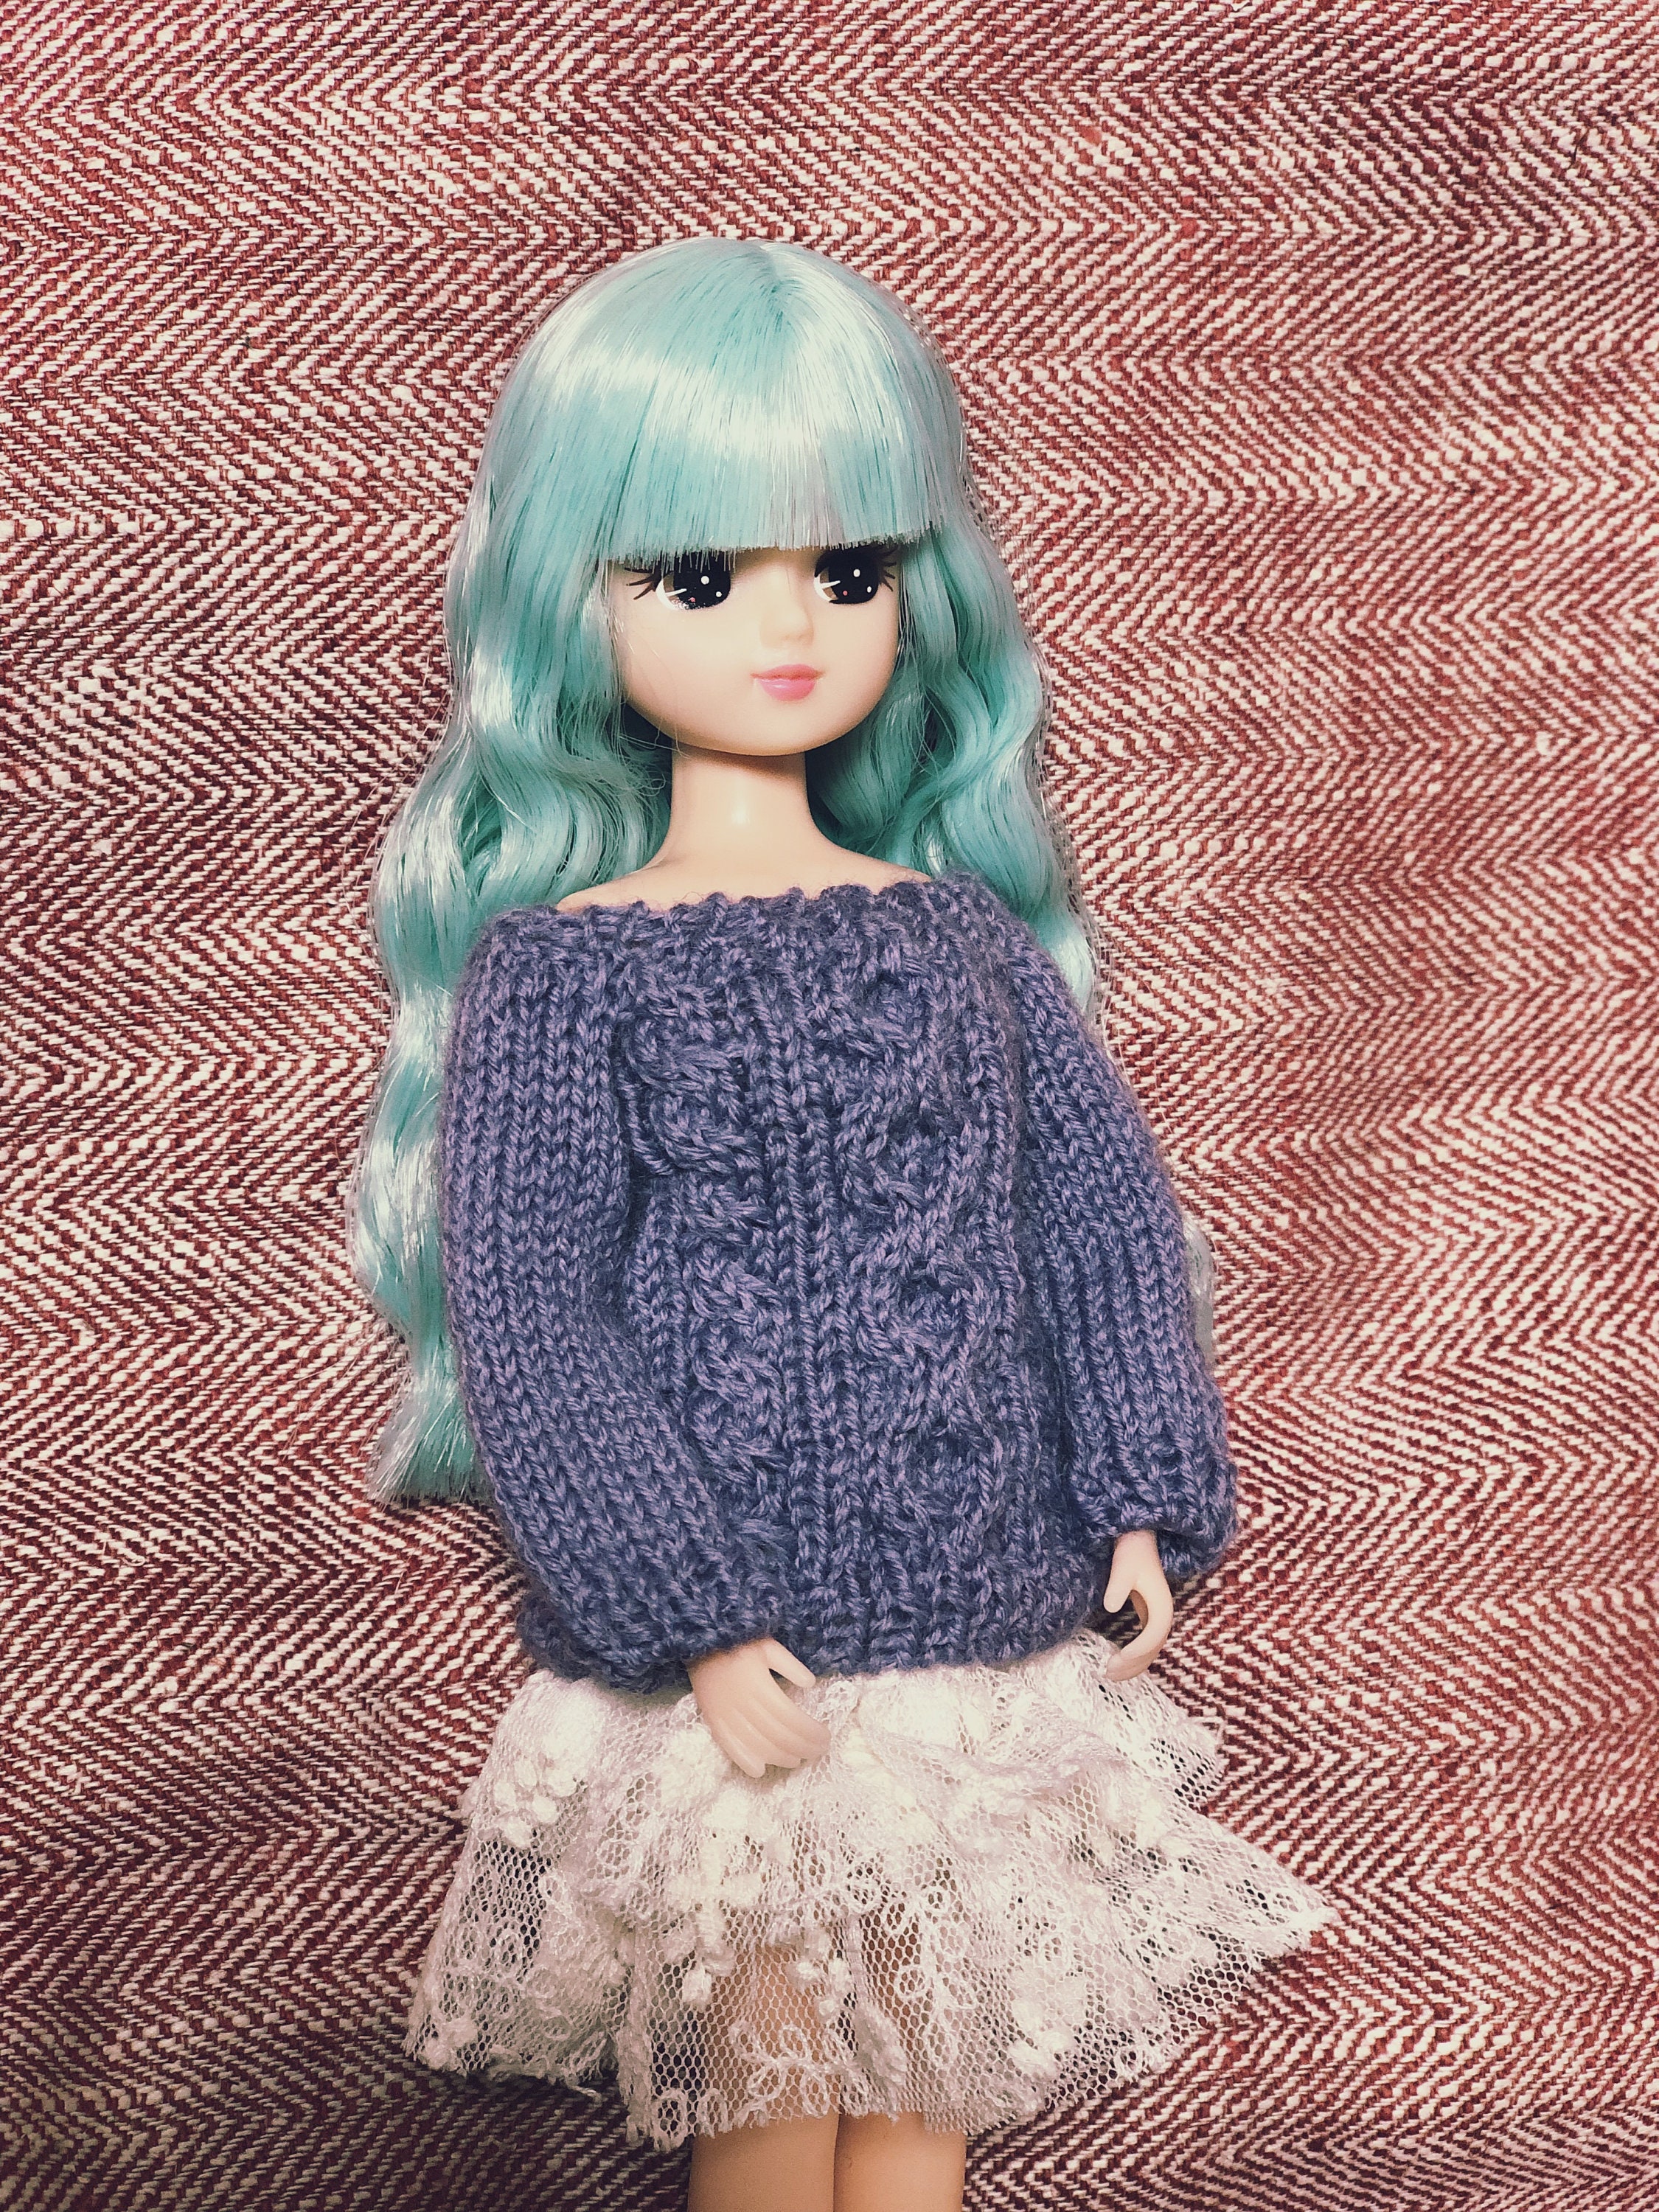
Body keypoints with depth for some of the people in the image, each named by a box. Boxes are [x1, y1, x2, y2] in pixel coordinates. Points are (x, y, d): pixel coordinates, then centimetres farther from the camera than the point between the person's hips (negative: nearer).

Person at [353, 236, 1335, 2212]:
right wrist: (694, 1622, -17)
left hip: (990, 1644, 4)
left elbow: (1103, 1209, 9)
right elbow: (525, 1313, -12)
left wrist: (1142, 1496, -1)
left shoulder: (967, 938, 5)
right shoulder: (556, 972, -8)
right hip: (733, 1675, -4)